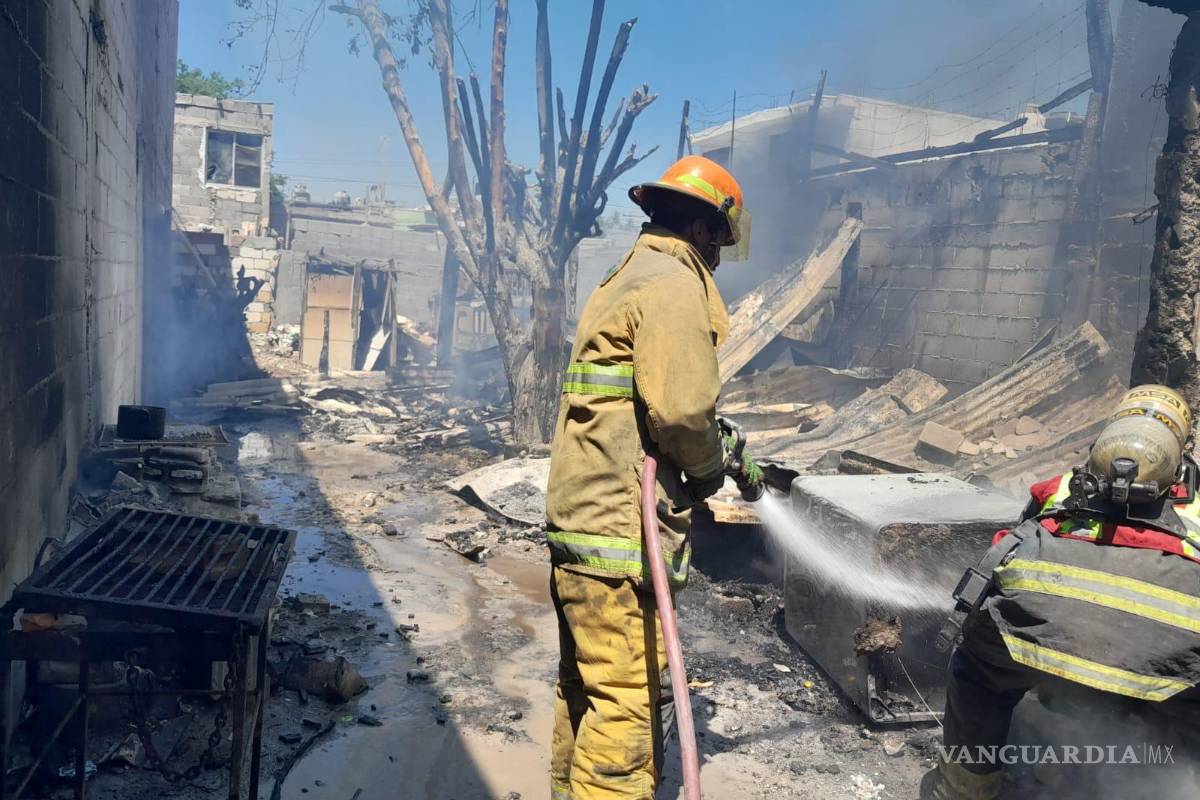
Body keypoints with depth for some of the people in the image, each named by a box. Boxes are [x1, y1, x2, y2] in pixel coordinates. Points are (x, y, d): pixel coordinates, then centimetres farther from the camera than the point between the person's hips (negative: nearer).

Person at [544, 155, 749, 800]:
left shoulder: (625, 278, 21)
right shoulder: (675, 284, -11)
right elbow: (679, 407, -23)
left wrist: (722, 453, 24)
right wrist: (709, 467, -2)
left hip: (580, 516, 11)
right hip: (622, 529, -11)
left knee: (584, 685, 21)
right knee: (630, 699, -3)